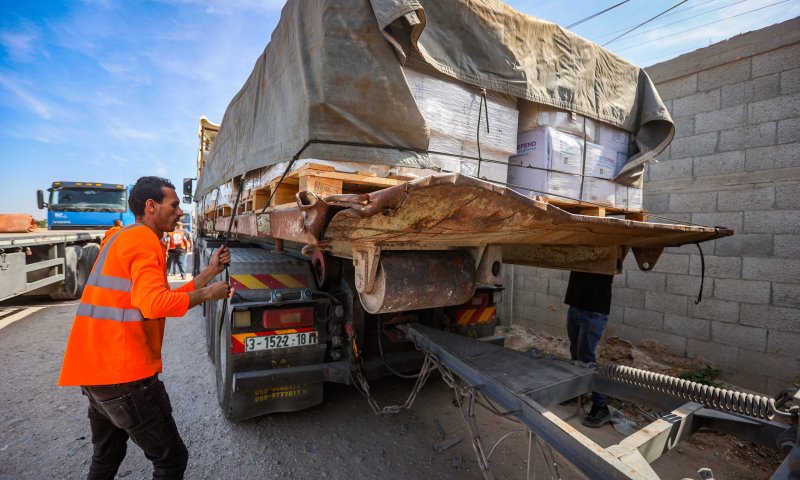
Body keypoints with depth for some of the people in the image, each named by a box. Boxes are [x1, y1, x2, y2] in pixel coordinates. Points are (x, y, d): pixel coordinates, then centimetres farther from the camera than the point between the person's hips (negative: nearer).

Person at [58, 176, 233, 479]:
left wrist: (210, 272, 12)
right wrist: (208, 293, -15)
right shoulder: (145, 241, -15)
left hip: (96, 370, 10)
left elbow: (164, 297, 15)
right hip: (124, 374, -10)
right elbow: (155, 304, -29)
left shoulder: (126, 238, 17)